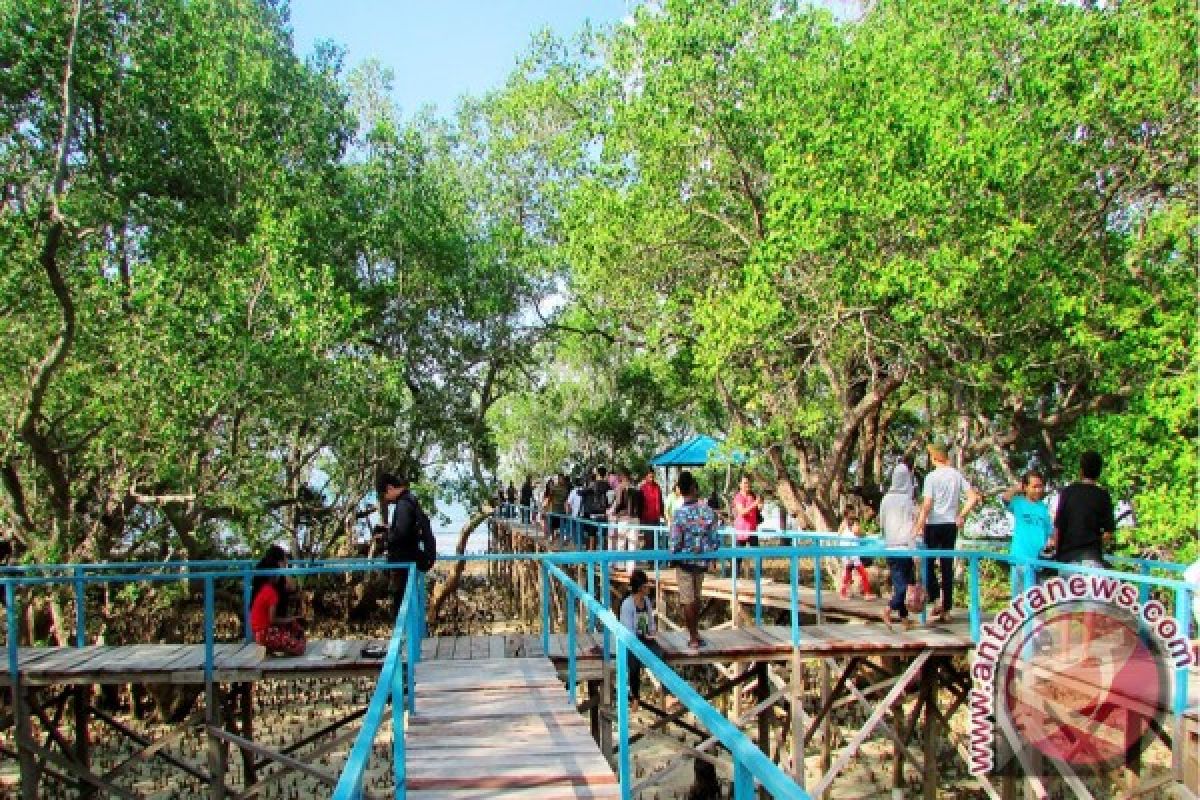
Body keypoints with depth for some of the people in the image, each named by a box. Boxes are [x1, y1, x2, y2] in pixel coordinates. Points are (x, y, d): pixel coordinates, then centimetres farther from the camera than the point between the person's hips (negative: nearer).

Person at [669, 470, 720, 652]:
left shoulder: (679, 514, -17)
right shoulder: (708, 511, -8)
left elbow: (675, 543, -18)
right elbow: (715, 540, -5)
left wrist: (672, 555, 2)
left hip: (685, 562, -4)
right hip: (702, 562, 4)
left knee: (687, 601, 5)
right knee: (696, 598, 20)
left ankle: (694, 639, 9)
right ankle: (695, 634, 31)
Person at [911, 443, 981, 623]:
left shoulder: (932, 477, -9)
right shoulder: (957, 475, 4)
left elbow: (926, 505, -14)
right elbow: (974, 498, 2)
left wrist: (919, 526, -9)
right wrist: (961, 516, 10)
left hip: (934, 524, -4)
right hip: (951, 525, 4)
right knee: (947, 566, 8)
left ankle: (936, 599, -10)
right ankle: (946, 609, 10)